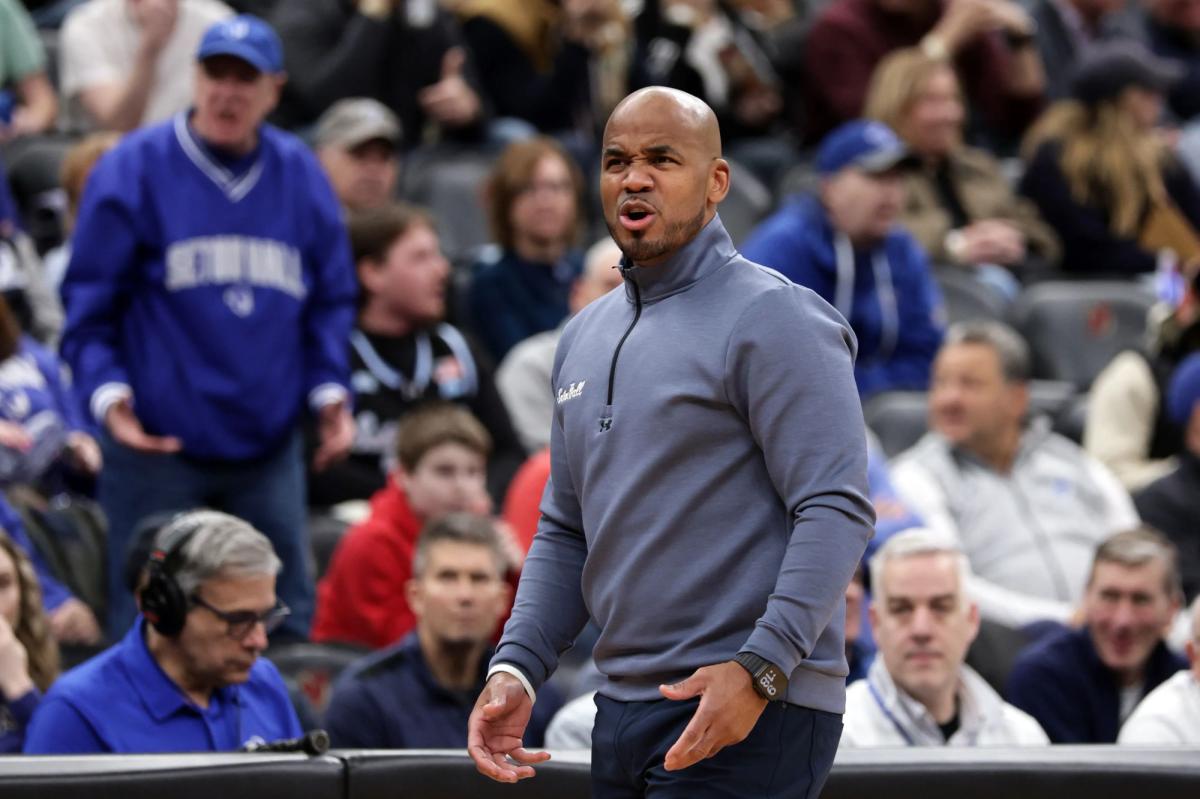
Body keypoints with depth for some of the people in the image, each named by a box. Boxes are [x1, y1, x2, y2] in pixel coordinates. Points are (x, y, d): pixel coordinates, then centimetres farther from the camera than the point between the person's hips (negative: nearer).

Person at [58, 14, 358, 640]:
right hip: (158, 443, -4)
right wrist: (106, 391, -13)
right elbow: (89, 301, 0)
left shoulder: (300, 177, 8)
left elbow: (330, 302, 15)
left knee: (286, 621, 6)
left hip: (269, 444, 4)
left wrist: (329, 389, 1)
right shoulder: (135, 171, -3)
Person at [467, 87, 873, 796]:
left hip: (749, 719, -8)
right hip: (625, 712, 8)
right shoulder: (586, 338, 18)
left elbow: (837, 510, -16)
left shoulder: (773, 318, -8)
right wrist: (516, 666, 7)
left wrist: (759, 669, -25)